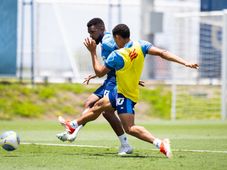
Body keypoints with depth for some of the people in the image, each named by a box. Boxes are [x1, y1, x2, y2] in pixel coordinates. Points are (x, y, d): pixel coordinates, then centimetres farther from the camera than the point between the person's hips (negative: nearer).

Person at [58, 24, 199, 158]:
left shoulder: (116, 56, -24)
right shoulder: (140, 46, -9)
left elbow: (100, 72, -10)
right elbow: (162, 53, -19)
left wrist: (93, 52, -3)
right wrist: (185, 63, -23)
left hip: (125, 96, -9)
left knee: (129, 128, -18)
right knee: (98, 106, 24)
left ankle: (160, 143, -34)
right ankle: (73, 125, 43)